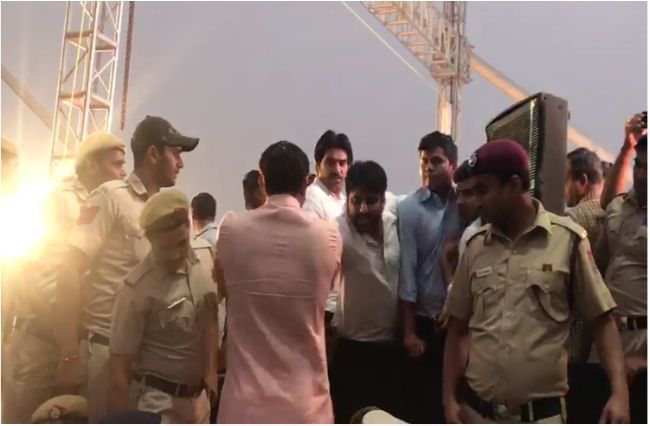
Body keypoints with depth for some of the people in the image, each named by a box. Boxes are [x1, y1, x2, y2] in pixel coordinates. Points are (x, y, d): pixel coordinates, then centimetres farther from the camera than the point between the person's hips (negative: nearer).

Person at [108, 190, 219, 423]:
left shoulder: (201, 263, -4)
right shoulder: (138, 288, -22)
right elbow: (119, 367, -17)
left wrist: (211, 370, 10)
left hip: (199, 396, 6)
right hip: (160, 403, -6)